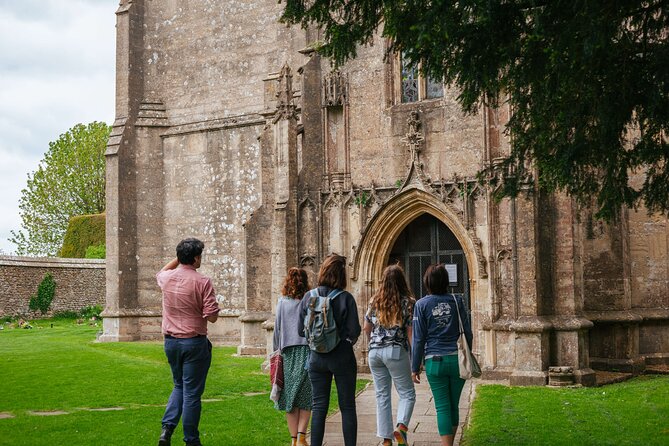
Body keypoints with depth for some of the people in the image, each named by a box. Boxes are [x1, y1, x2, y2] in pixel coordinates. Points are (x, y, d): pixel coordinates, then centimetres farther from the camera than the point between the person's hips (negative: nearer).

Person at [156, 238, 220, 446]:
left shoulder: (167, 278, 0)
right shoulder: (202, 282, -15)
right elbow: (212, 317, -16)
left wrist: (179, 258, 23)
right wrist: (214, 306, 5)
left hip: (170, 341, 5)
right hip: (194, 343, -5)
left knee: (179, 386, 22)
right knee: (192, 392, 3)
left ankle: (167, 428, 7)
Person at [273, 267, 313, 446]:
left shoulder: (282, 302, 3)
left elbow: (277, 327, 6)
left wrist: (277, 349, 14)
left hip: (288, 352, 1)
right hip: (307, 350, -1)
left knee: (290, 396, 7)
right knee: (306, 396, 6)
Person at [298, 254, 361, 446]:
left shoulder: (308, 297, -3)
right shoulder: (345, 298, -13)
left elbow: (301, 330, 1)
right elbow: (354, 332, -13)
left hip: (317, 357, 3)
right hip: (342, 357, -3)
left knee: (318, 407, 9)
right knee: (347, 407, 7)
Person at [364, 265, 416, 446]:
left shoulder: (375, 301, 6)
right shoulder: (407, 302, -5)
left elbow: (366, 328, 13)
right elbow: (410, 332, -7)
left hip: (374, 352, 4)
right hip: (396, 351, -4)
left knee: (382, 395, 9)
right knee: (407, 393, 6)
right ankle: (401, 426, -17)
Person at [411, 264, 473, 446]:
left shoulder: (422, 304, -4)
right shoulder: (456, 301, 1)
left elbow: (419, 339, -3)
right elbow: (467, 332, 4)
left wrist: (415, 367, 3)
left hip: (434, 362, -2)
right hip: (457, 359, 2)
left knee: (442, 407, 1)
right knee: (454, 405, 15)